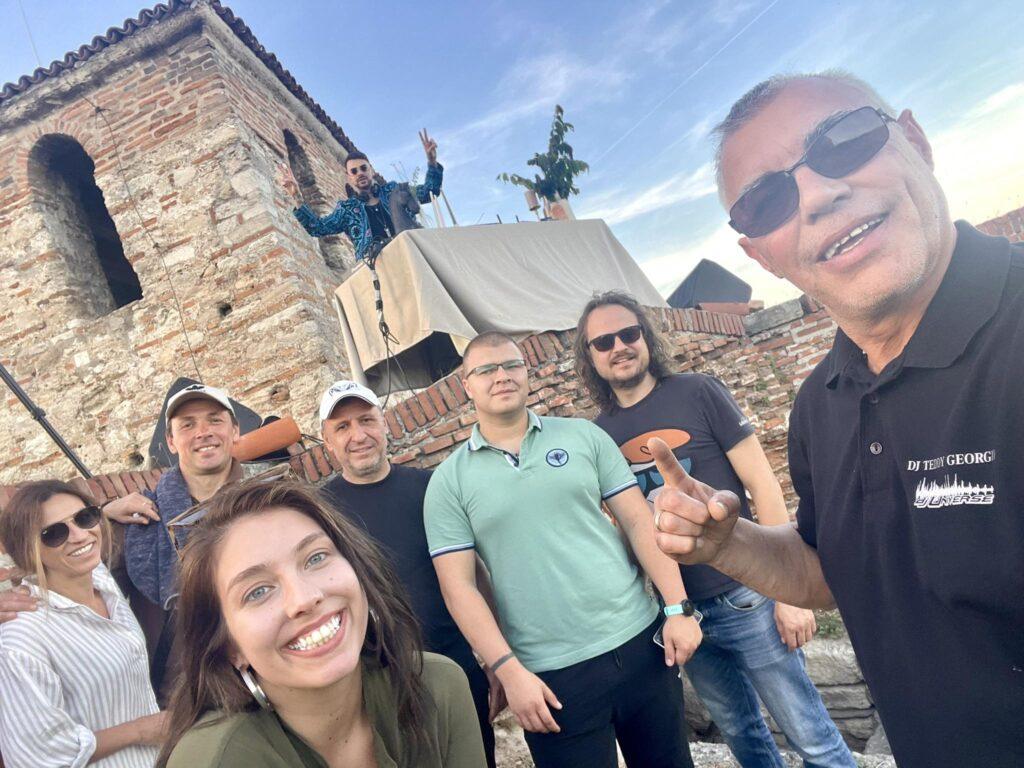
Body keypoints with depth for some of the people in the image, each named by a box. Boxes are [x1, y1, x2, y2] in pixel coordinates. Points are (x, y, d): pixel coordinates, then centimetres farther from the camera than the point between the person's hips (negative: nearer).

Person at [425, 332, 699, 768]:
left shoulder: (584, 436, 2)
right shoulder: (448, 481, -3)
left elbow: (639, 521, 1)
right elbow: (458, 587, -6)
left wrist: (677, 608, -6)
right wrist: (509, 671, -11)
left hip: (639, 641, 3)